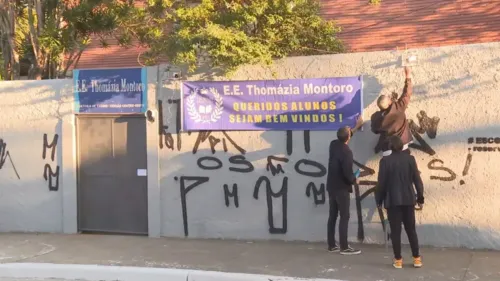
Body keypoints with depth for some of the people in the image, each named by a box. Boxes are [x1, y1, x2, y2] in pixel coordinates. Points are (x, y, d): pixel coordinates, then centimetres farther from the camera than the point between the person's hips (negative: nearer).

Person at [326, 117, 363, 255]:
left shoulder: (334, 144, 2)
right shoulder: (346, 152, -21)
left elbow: (343, 138, 26)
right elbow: (348, 173, -22)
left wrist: (356, 127, 33)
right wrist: (354, 180, 0)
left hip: (331, 186, 8)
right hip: (342, 188, -8)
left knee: (333, 216, 11)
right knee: (344, 217, -4)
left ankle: (331, 245, 15)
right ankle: (344, 247, -3)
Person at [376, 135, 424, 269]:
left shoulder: (385, 161, -9)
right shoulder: (410, 159, -2)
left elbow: (381, 182, -7)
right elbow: (417, 179, 1)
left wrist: (379, 199, 4)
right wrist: (420, 197, 11)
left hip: (392, 200, -2)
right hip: (408, 199, 3)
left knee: (395, 231, 3)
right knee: (411, 230, 12)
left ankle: (398, 260, 5)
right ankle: (416, 258, 14)